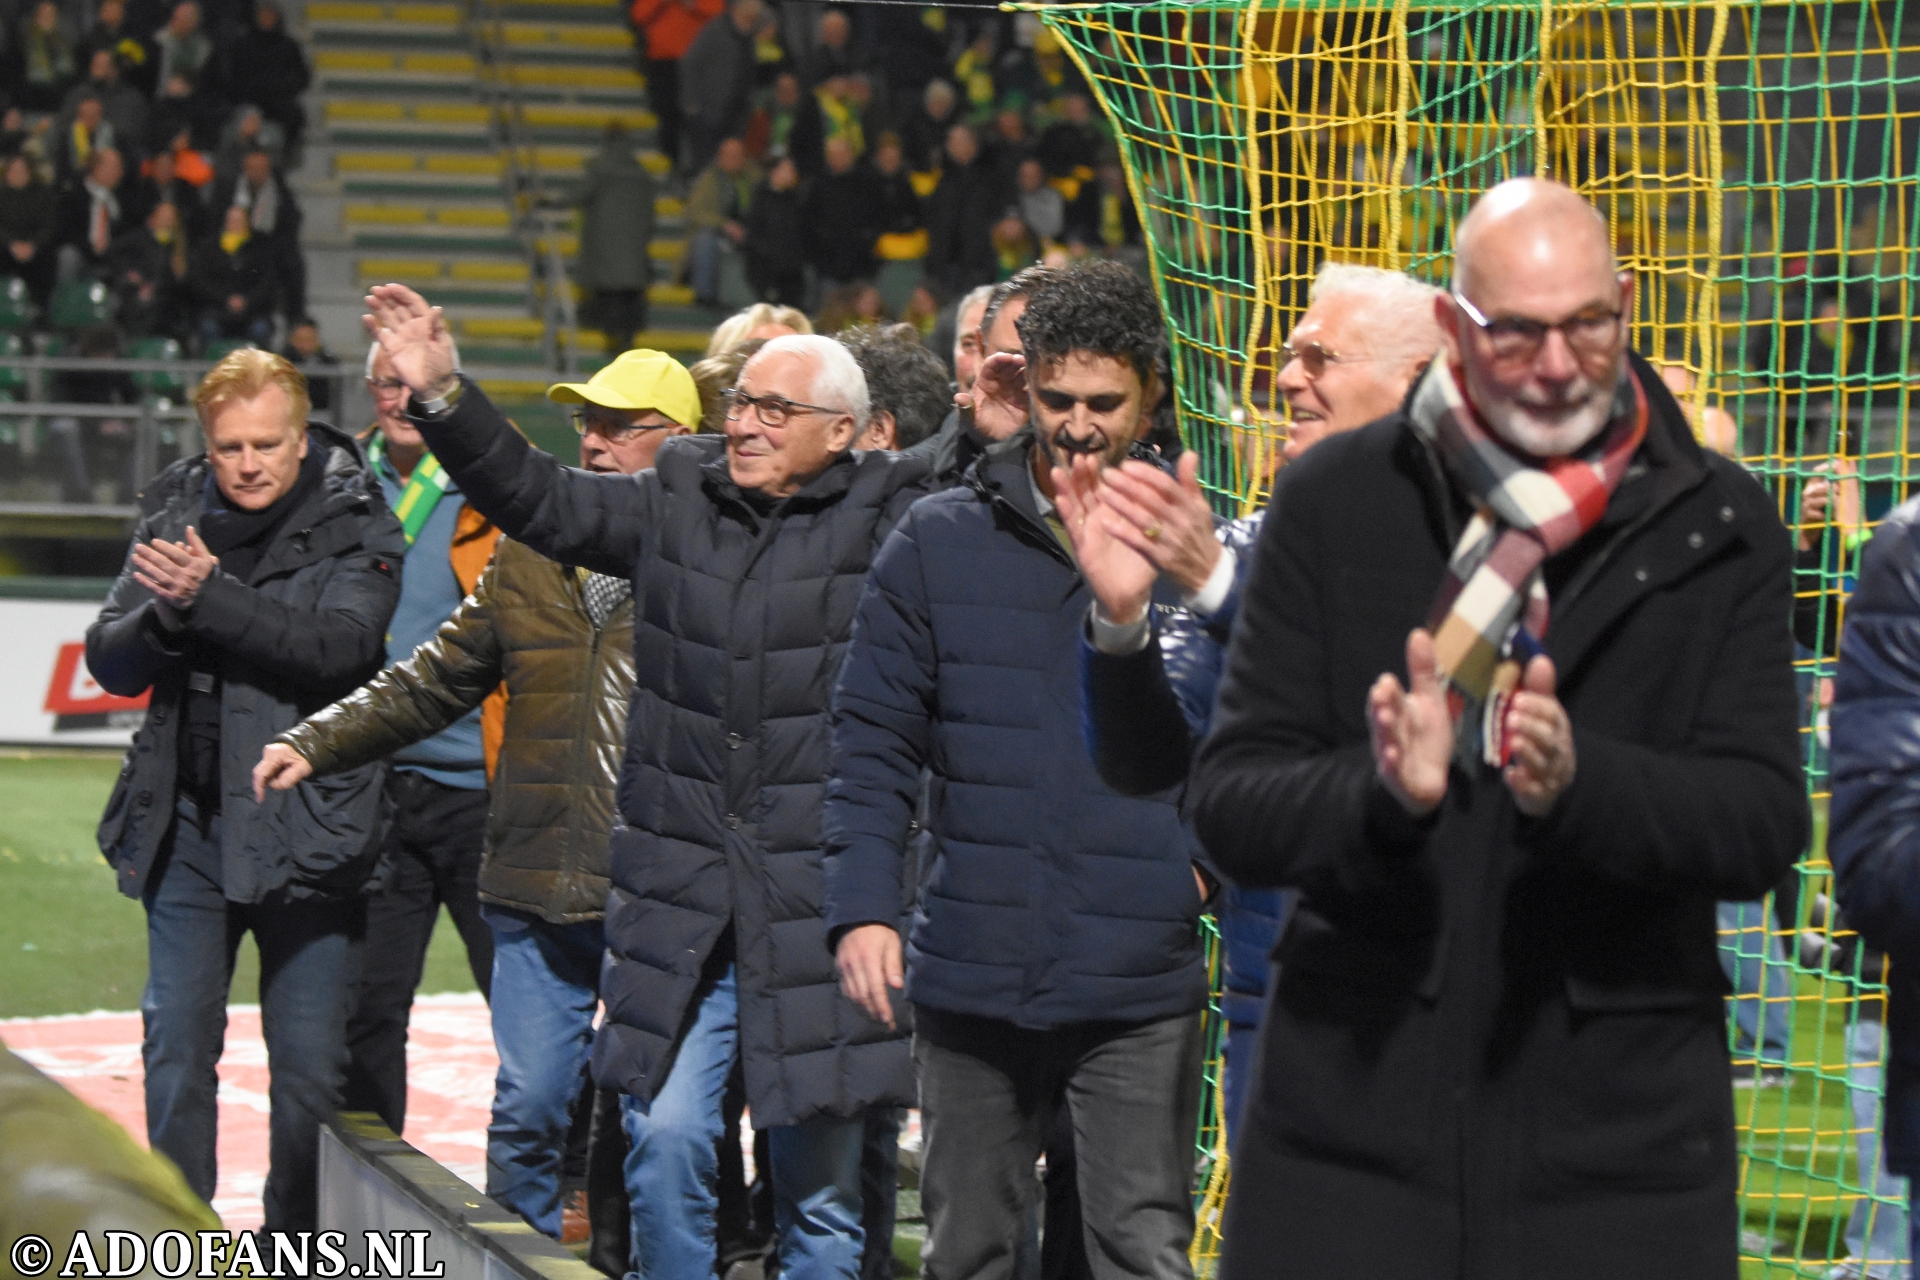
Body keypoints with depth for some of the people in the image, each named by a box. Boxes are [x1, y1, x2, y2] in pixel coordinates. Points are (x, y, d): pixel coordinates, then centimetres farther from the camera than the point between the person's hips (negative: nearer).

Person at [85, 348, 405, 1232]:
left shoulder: (356, 529, -4)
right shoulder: (173, 514, 7)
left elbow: (339, 648, -20)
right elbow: (110, 662, 5)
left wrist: (208, 596, -26)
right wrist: (161, 615, -16)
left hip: (305, 829, -4)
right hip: (187, 825, 4)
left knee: (308, 1064, 1)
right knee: (176, 1050, 8)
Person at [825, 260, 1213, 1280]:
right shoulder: (937, 544, 4)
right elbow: (874, 741, 4)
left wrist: (1214, 860, -9)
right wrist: (861, 906, -6)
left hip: (1140, 990, -1)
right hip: (971, 976, 2)